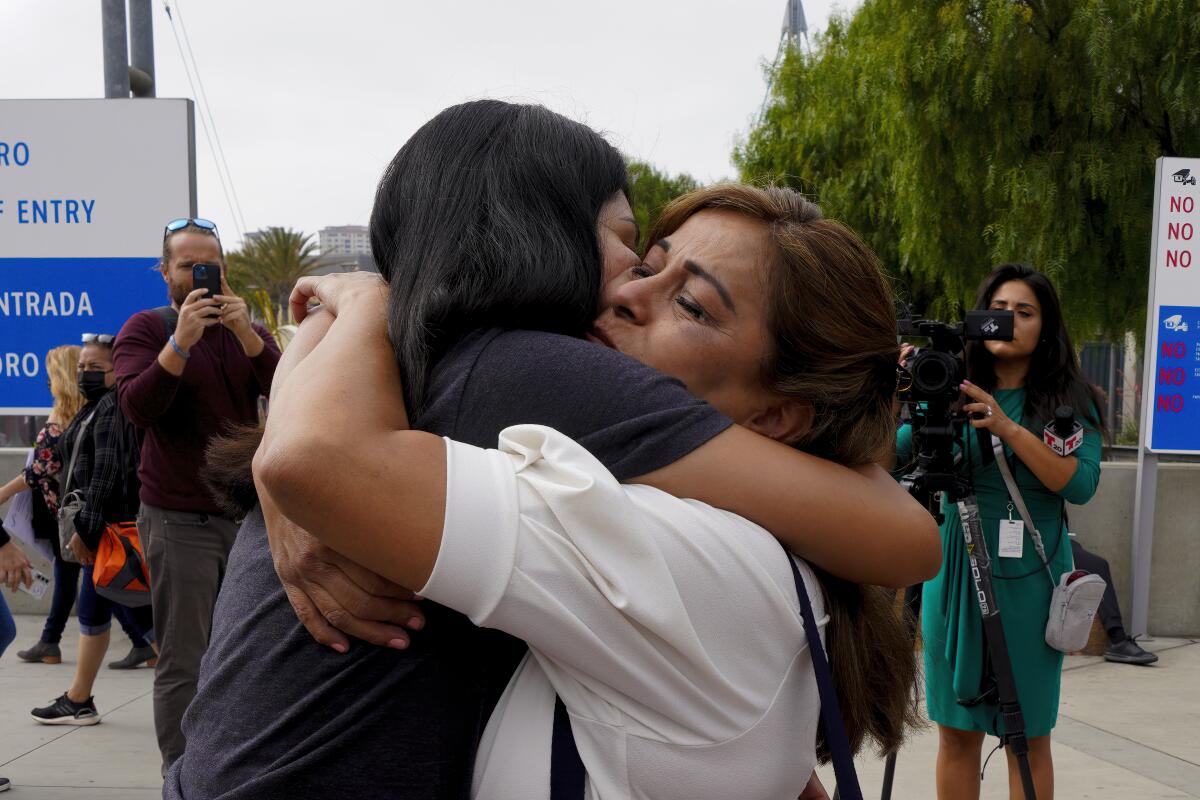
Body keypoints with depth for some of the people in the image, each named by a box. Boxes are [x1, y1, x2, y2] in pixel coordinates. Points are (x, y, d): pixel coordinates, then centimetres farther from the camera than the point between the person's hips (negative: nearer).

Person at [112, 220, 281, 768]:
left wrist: (245, 333, -17)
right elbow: (137, 408, -16)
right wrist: (181, 340, -25)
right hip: (179, 521, -4)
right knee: (182, 666, -4)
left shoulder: (247, 329, 13)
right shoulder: (145, 329, 0)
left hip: (245, 513, 4)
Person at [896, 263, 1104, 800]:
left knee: (1028, 734, 5)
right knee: (956, 729, 8)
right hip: (954, 570, 2)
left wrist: (1008, 428, -24)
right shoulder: (952, 393, 5)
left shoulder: (1069, 400, 0)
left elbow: (1081, 485, -14)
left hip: (1027, 578, -2)